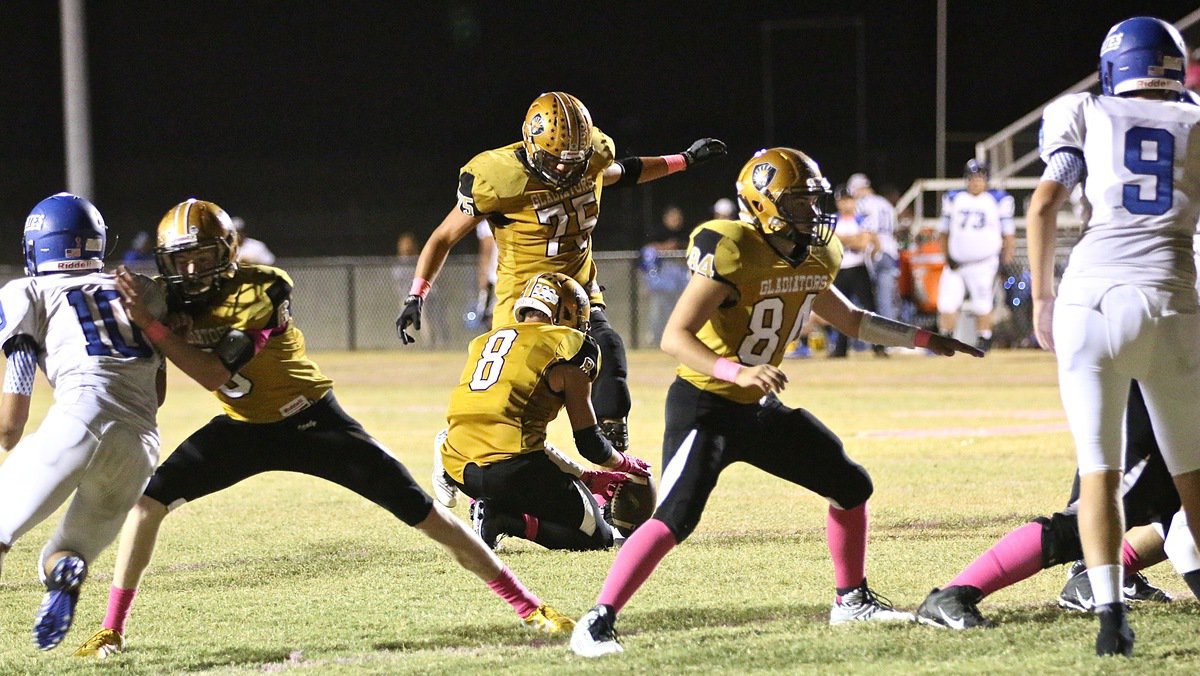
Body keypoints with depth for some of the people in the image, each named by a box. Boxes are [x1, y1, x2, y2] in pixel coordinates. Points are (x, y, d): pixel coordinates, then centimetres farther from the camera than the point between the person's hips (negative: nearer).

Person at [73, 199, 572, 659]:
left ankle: (529, 607, 4)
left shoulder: (260, 291, -26)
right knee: (149, 497, -12)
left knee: (421, 511, -6)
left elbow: (214, 375, -33)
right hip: (245, 429, 5)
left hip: (314, 424, -4)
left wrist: (152, 327, -40)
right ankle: (111, 631, 0)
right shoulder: (171, 301, -8)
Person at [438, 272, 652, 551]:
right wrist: (627, 464, 31)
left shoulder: (485, 342, 24)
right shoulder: (568, 347, 4)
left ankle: (492, 510, 3)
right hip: (510, 466, -7)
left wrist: (586, 476, 35)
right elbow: (589, 442, 7)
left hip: (457, 469, 7)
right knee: (597, 537, 7)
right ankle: (507, 520, -13)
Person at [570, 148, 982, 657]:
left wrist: (924, 339, 21)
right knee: (674, 518, -23)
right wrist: (737, 373, -42)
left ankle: (852, 599, 27)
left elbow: (848, 320, 23)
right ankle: (596, 624, -20)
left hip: (760, 407, 8)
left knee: (851, 486, 10)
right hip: (706, 406, -8)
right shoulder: (732, 252, -23)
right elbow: (674, 337, -28)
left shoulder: (816, 256, 3)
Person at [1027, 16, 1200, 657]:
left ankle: (1109, 611, -11)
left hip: (1091, 297, 0)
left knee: (1098, 468, 3)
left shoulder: (1085, 116, 12)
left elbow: (1043, 205, 2)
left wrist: (1043, 296, 10)